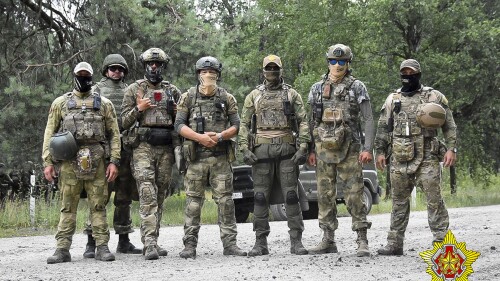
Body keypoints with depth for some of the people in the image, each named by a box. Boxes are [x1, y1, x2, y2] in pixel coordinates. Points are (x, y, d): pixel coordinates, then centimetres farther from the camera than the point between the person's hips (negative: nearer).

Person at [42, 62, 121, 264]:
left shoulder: (104, 104, 11)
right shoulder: (60, 103, 11)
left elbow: (114, 134, 9)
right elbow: (49, 133, 9)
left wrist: (114, 161, -1)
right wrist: (47, 162, 1)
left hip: (96, 161, 0)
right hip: (69, 161, 0)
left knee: (98, 206, 0)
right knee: (67, 207, 0)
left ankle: (102, 247, 3)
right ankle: (63, 249, 1)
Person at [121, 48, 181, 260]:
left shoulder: (172, 91, 14)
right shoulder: (134, 90, 6)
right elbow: (124, 121, 5)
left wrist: (176, 112, -2)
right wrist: (139, 109, -12)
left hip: (166, 148, 4)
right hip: (143, 147, -4)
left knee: (160, 195, 7)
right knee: (147, 194, -16)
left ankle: (152, 241, 15)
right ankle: (149, 244, -23)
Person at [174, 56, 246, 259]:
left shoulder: (227, 98, 9)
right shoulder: (188, 97, 6)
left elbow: (236, 125, 6)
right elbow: (179, 125, -1)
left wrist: (220, 136, -12)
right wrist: (200, 137, -15)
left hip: (221, 156, 1)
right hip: (196, 157, -1)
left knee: (225, 200, 0)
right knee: (193, 201, -1)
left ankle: (229, 243, 3)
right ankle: (190, 246, 2)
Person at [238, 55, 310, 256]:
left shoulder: (292, 95, 10)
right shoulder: (254, 96, 12)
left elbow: (303, 122, 4)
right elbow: (244, 124, 9)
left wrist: (302, 147, -7)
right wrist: (244, 148, -4)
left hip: (287, 149, -1)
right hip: (261, 149, 1)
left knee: (291, 196, -3)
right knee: (260, 197, 1)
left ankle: (296, 241, 0)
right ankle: (260, 242, 6)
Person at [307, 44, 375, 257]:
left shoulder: (357, 88, 1)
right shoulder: (317, 89, 11)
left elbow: (368, 120, -2)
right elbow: (311, 121, 14)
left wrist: (367, 149, -12)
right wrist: (310, 150, 7)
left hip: (349, 150, -4)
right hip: (324, 149, 4)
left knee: (354, 195, -6)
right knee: (325, 195, 6)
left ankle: (362, 241, -3)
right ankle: (328, 240, 13)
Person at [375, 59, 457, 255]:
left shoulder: (434, 97, 5)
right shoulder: (392, 100, 14)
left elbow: (449, 125, 4)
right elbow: (383, 128, 16)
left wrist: (451, 149, -7)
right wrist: (380, 151, 8)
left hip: (427, 158, -3)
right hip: (400, 158, 3)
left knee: (434, 199, -8)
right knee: (399, 202, 8)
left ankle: (441, 241, -6)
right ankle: (395, 244, 13)